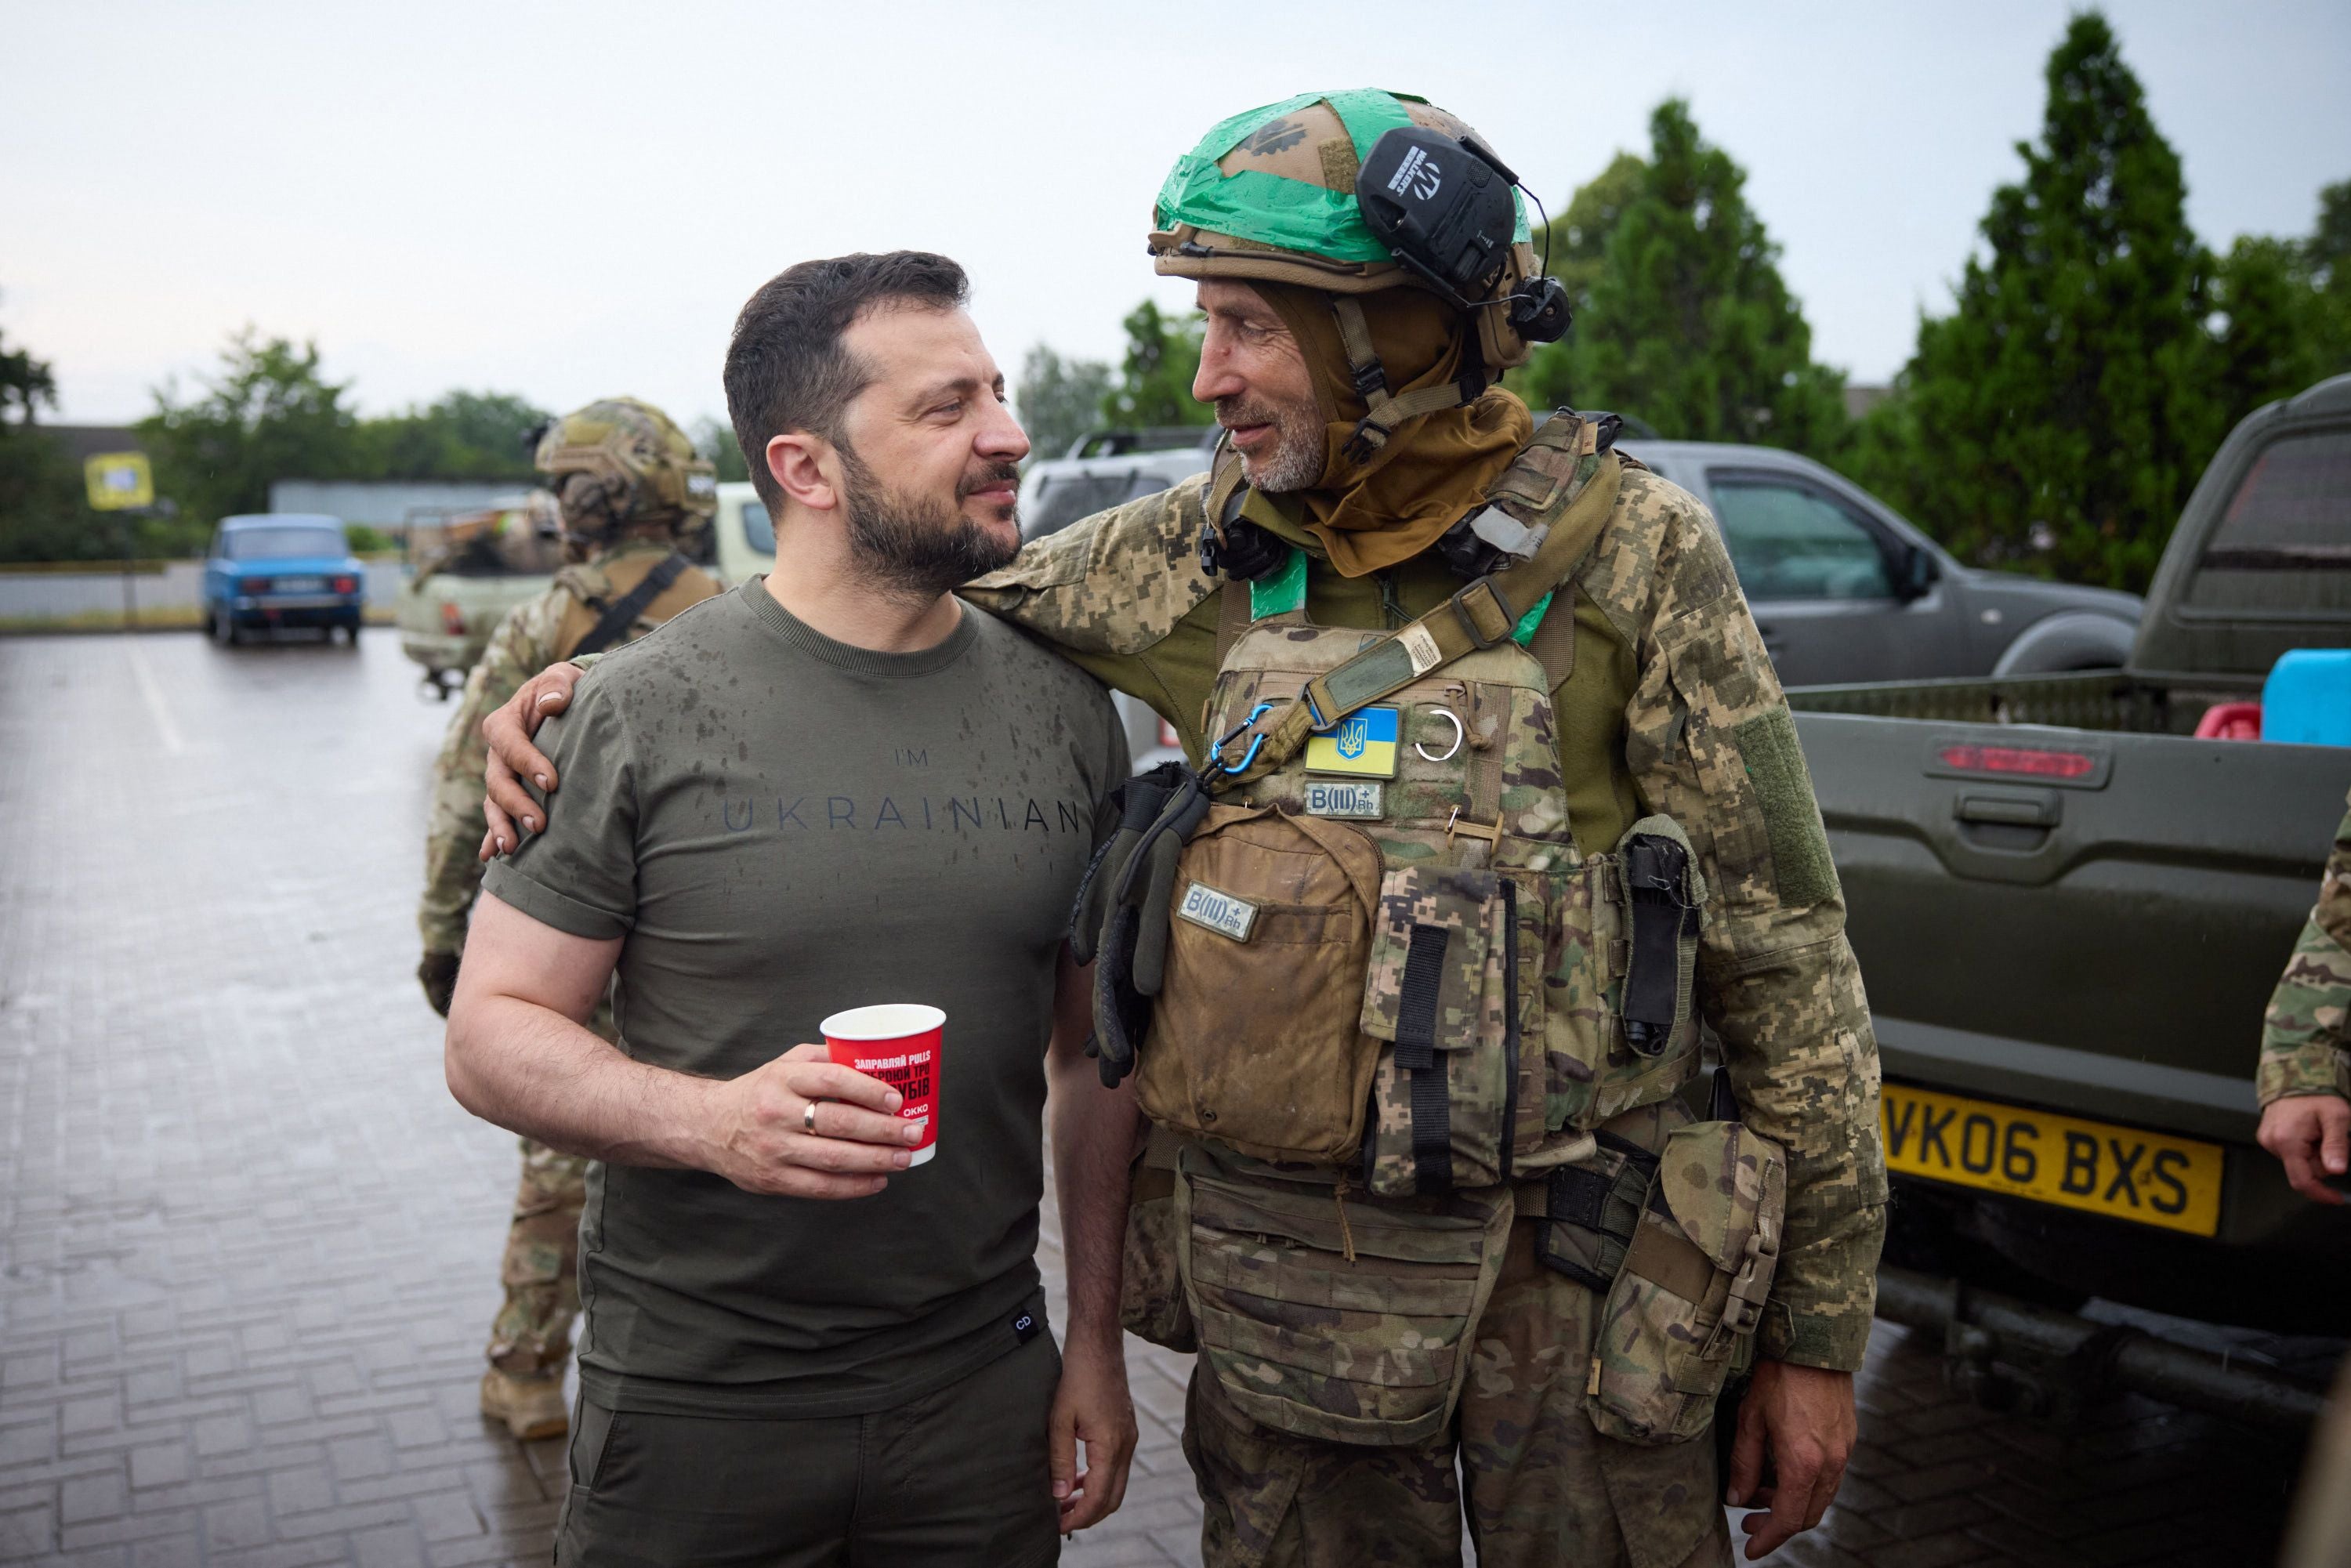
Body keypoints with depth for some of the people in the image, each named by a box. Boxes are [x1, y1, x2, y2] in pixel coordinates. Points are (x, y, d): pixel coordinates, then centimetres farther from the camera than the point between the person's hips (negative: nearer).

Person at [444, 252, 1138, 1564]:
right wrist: (711, 1121, -24)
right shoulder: (645, 709, -9)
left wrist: (1096, 1339, 5)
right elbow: (492, 1034, -6)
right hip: (691, 1399, -2)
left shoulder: (1064, 706, 0)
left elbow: (1097, 1048, 6)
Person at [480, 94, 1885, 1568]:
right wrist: (605, 678, -2)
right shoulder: (1204, 551, 0)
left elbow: (1787, 955, -7)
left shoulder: (1627, 550, -10)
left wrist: (1818, 1334, -4)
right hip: (1271, 1272, 4)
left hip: (1564, 1283, -3)